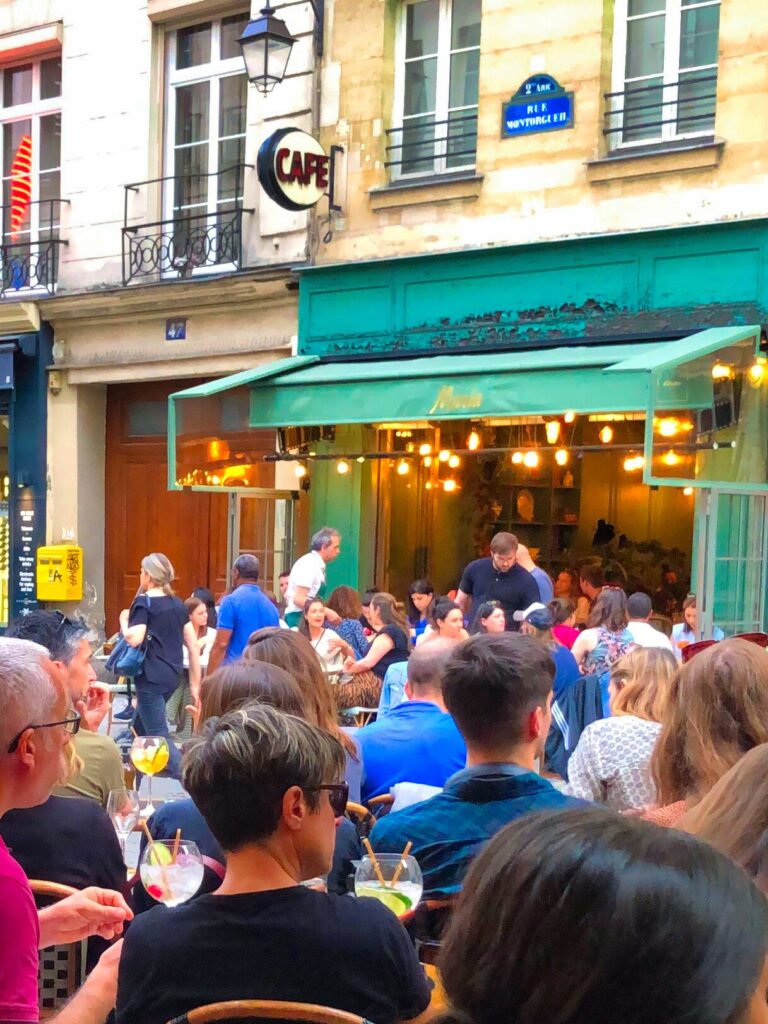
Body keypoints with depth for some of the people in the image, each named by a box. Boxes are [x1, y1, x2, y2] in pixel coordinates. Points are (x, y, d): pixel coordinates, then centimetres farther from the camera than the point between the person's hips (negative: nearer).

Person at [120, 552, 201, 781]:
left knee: (159, 736, -5)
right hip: (172, 676, 8)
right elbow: (194, 646, 9)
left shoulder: (143, 602, -7)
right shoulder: (177, 604, 12)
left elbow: (134, 639, -21)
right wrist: (195, 683, 12)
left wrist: (124, 621, -1)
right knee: (141, 726, 21)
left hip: (151, 677, -8)